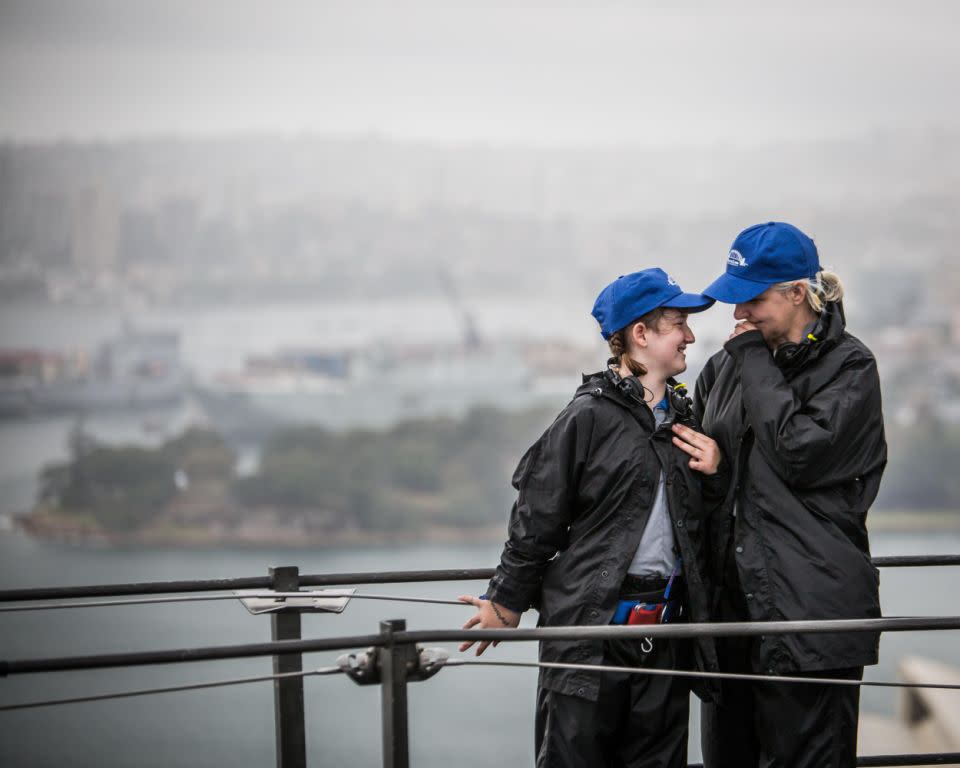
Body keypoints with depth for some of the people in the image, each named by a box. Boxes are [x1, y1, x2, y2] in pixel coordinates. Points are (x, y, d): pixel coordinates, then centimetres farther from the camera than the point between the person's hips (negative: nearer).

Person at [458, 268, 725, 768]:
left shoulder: (684, 417, 13)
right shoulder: (590, 417, -8)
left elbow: (701, 522, 23)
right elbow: (537, 519, -4)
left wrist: (716, 472, 3)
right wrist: (506, 604, 1)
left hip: (664, 627, 6)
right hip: (590, 625, -6)